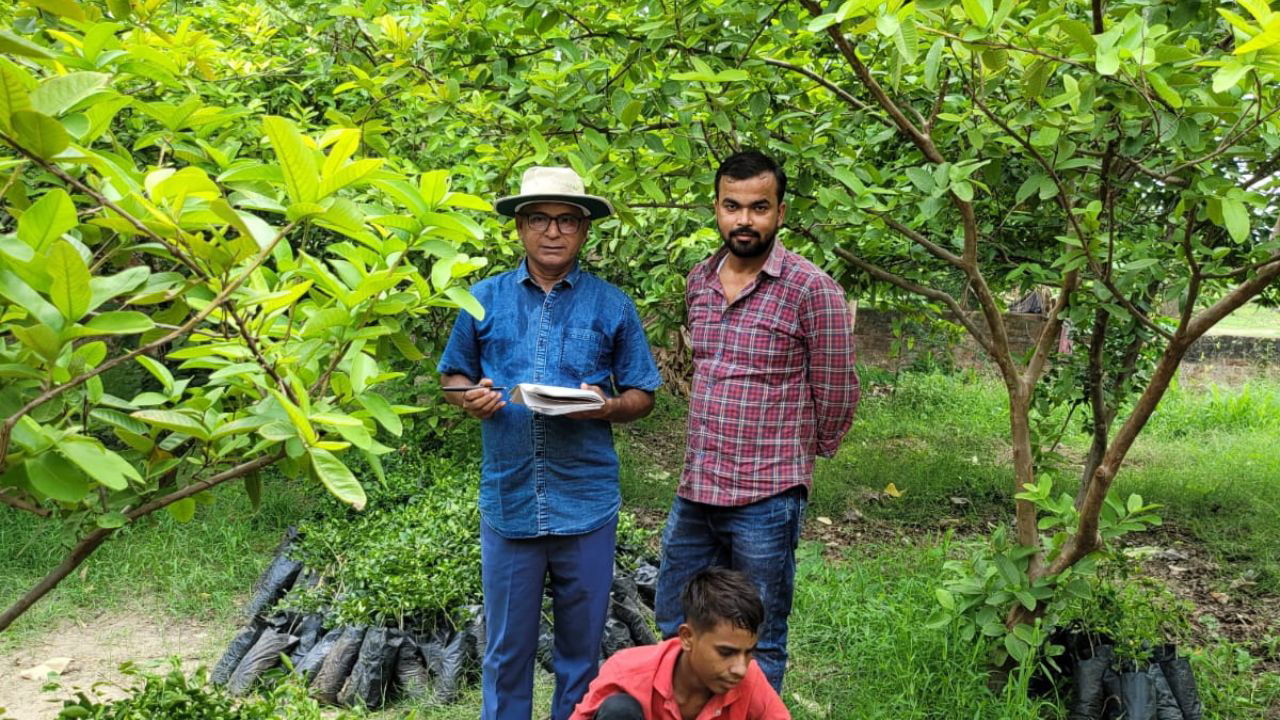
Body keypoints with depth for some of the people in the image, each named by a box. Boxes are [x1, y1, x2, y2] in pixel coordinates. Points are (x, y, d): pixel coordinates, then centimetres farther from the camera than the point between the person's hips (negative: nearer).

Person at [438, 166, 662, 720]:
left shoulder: (612, 306, 2)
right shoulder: (484, 300, 5)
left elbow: (642, 396, 6)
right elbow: (453, 378, 13)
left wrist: (606, 407, -15)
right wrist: (471, 398, -9)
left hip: (587, 503, 0)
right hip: (508, 501, 1)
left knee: (581, 645, 13)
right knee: (507, 646, 10)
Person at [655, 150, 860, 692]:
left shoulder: (811, 289, -12)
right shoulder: (699, 280, 7)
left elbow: (836, 392, -5)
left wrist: (808, 453, 7)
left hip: (765, 500, -6)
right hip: (694, 491, 6)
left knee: (758, 646, 9)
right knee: (674, 630, 18)